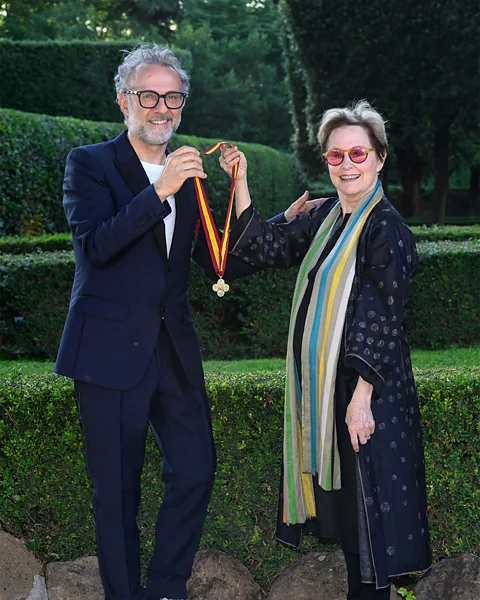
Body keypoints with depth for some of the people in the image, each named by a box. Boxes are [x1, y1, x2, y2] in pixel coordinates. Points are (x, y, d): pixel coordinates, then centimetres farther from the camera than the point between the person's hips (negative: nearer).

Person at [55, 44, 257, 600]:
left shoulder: (188, 176, 13)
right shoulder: (90, 163, -3)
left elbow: (220, 264, 11)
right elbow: (94, 245, -19)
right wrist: (159, 192, -26)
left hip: (173, 348, 6)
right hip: (110, 350, -5)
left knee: (196, 471, 7)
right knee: (117, 489, 3)